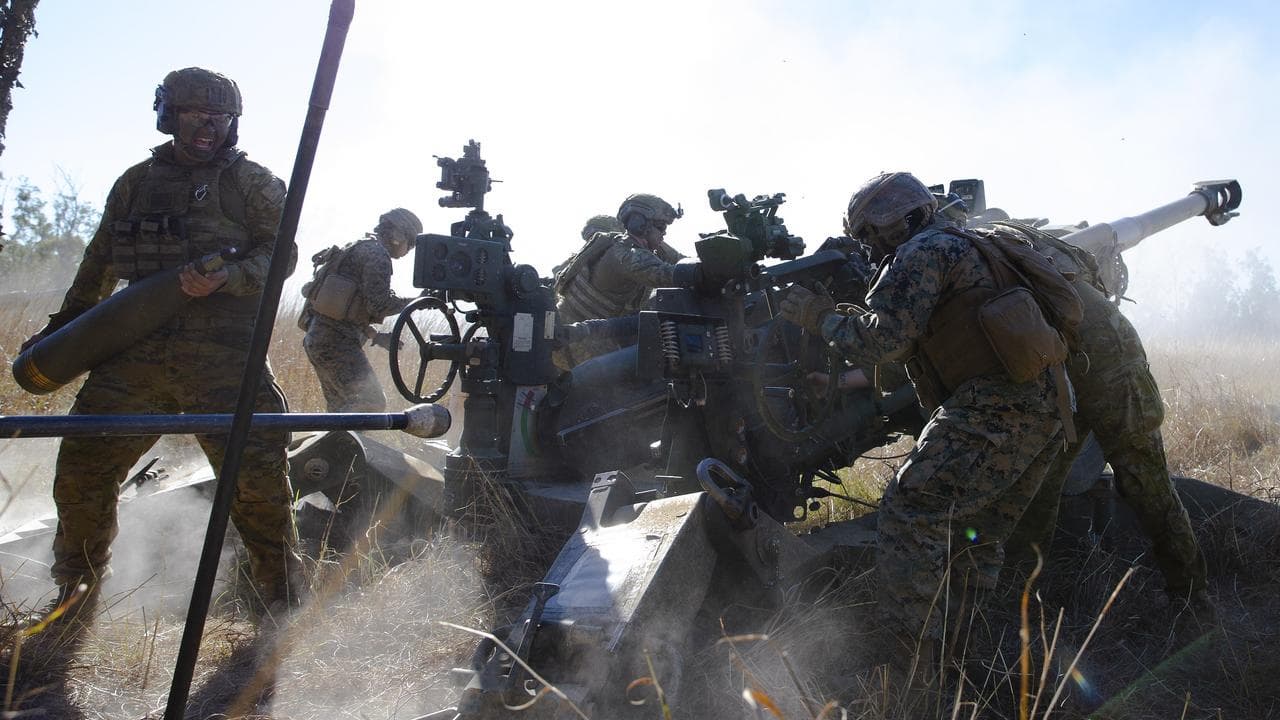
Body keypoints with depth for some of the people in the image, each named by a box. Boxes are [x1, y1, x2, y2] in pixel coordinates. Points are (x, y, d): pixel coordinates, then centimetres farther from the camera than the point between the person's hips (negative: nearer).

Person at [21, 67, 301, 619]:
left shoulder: (251, 182, 7)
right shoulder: (135, 183, 18)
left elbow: (280, 252, -3)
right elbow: (99, 264, 26)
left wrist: (224, 277, -20)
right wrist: (59, 329, 29)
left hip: (222, 352, -4)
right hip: (137, 349, 4)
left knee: (256, 474, -12)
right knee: (82, 468, 3)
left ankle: (284, 603, 3)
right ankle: (76, 589, 26)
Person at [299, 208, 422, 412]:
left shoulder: (357, 248, 23)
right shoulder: (377, 253, -9)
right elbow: (379, 305, -18)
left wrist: (375, 336, 22)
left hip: (317, 336, 10)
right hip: (337, 340, -10)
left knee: (341, 406, 14)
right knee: (371, 402, -12)